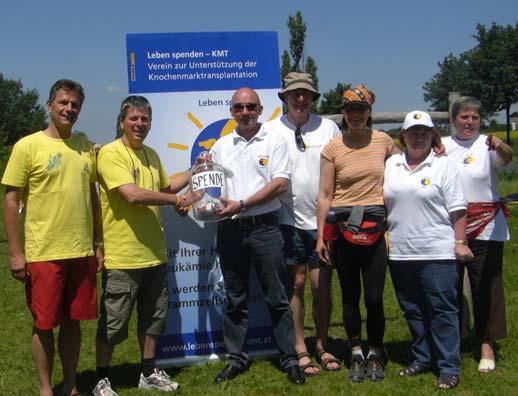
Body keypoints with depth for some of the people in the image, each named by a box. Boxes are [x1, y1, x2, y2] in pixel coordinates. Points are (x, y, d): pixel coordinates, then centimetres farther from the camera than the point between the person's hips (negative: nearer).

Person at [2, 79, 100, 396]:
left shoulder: (86, 147, 8)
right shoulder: (28, 146, -6)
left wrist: (98, 244, 14)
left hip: (82, 252, 4)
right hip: (43, 254, -4)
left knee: (73, 322, 13)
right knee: (44, 325, 6)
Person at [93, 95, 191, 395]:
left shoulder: (151, 155, 13)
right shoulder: (110, 153, -13)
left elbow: (165, 186, 29)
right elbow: (133, 194, -24)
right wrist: (176, 200, -14)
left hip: (154, 254, 8)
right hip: (122, 257, -8)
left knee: (154, 317, 17)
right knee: (113, 323, 3)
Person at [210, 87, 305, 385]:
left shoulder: (274, 140, 1)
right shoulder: (221, 146, 13)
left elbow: (280, 184, -9)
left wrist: (241, 205, -15)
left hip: (264, 227, -3)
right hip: (229, 229, 4)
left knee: (277, 298, 2)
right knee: (235, 299, 11)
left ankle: (290, 359, 12)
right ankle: (237, 359, 22)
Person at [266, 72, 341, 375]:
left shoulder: (328, 127, 4)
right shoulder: (271, 130, -1)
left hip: (323, 219, 1)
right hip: (290, 221, -1)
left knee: (323, 286, 7)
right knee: (296, 284, 6)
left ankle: (322, 345, 23)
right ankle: (300, 349, 18)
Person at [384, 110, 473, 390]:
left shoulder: (443, 166, 0)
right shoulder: (391, 165, 10)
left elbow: (457, 210, -1)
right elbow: (381, 202, 15)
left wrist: (460, 242, -6)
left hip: (437, 252, -4)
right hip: (400, 252, 4)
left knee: (442, 310, -2)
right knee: (413, 311, 13)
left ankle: (449, 366, 5)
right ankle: (422, 358, 27)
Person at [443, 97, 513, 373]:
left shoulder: (487, 145, -3)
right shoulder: (441, 146, 8)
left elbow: (507, 158, -23)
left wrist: (501, 147, -47)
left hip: (485, 228, -3)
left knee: (486, 286, 1)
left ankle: (487, 345, 12)